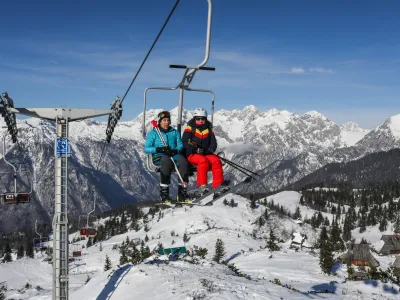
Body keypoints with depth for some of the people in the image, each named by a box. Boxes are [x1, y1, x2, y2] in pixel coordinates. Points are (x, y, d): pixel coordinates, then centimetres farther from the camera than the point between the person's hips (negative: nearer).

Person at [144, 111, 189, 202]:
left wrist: (175, 150, -12)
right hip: (158, 157, -2)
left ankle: (182, 191, -33)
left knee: (182, 160, -33)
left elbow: (180, 146, 12)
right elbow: (146, 149, 4)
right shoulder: (153, 133, 14)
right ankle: (164, 192, -40)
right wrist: (159, 149, -13)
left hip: (174, 155, 3)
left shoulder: (175, 132, 23)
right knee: (167, 161, -39)